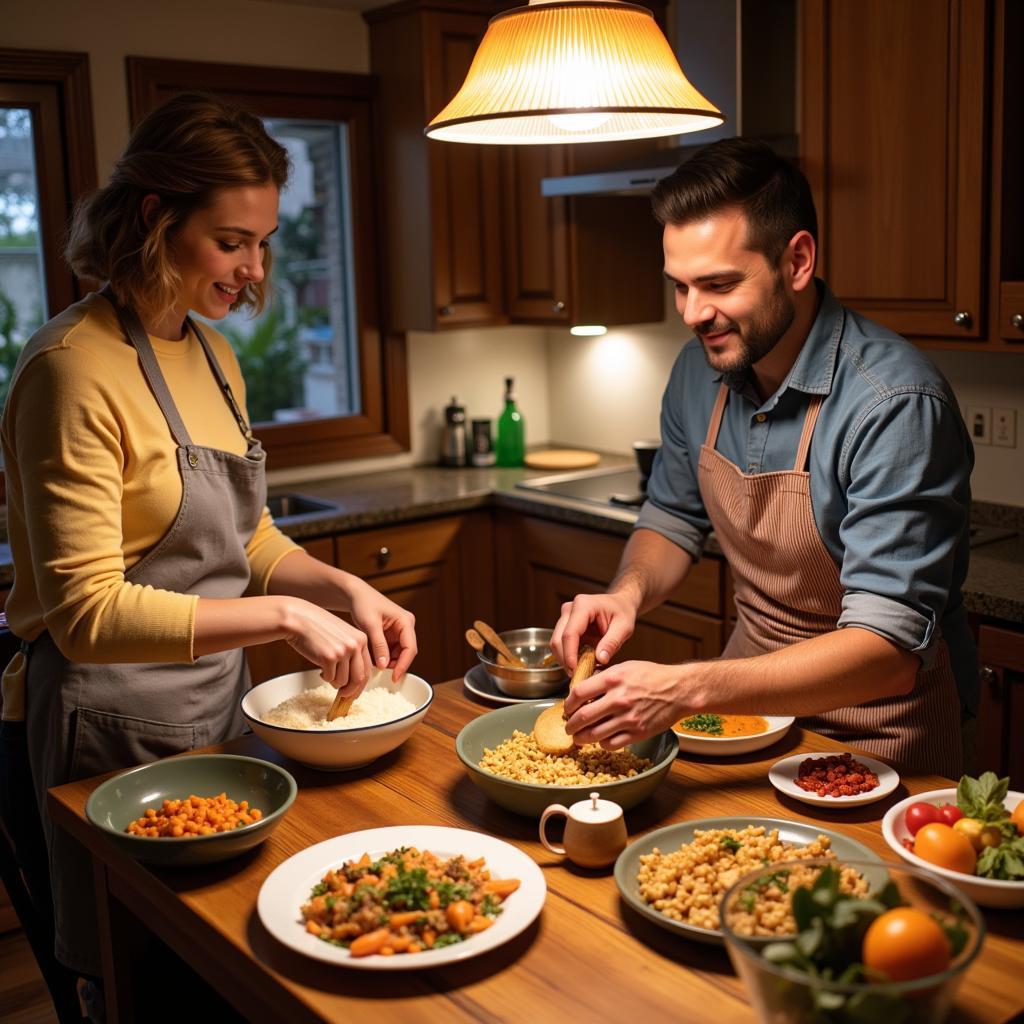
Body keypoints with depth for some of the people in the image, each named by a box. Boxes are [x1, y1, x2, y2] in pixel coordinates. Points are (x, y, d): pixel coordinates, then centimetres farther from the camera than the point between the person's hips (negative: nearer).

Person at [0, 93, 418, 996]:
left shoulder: (211, 356, 7)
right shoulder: (75, 370, -19)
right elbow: (87, 613, -23)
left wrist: (346, 590, -3)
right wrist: (284, 616, -26)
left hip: (217, 703, 7)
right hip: (115, 727, -7)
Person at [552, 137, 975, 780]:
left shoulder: (894, 403, -24)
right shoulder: (700, 373, -3)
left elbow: (888, 648, -29)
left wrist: (689, 690, -39)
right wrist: (629, 592, -11)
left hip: (874, 735, -5)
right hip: (757, 690, 5)